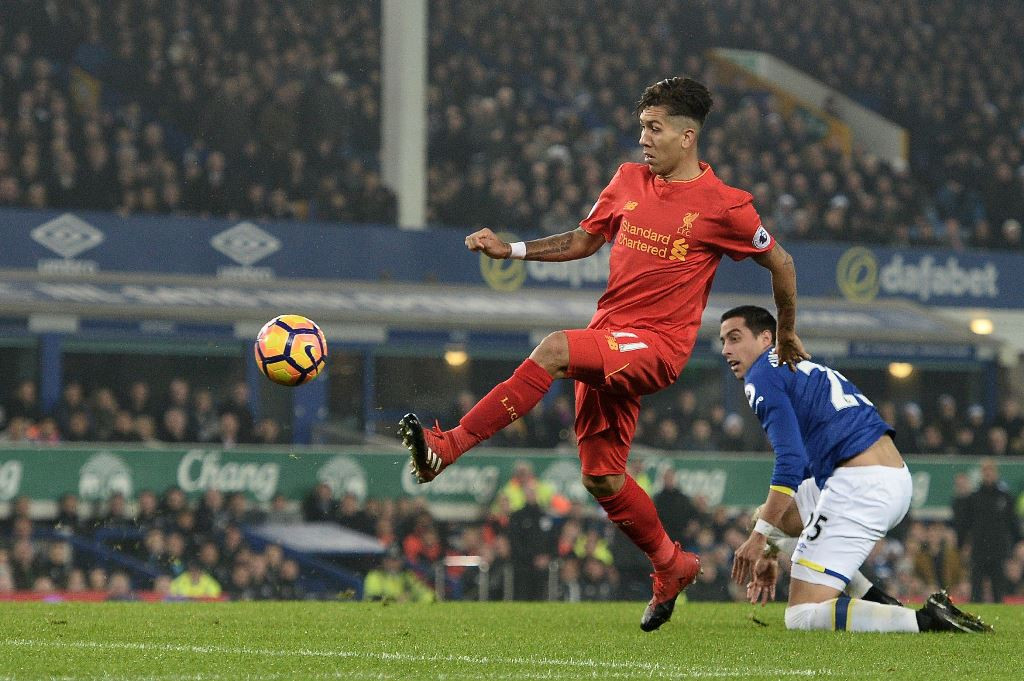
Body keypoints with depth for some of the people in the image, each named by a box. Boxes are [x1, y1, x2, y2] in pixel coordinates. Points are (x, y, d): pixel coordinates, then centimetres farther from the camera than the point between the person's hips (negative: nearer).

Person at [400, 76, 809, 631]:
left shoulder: (723, 207, -6)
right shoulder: (629, 180, 9)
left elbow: (780, 264, 7)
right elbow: (583, 241, 20)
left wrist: (786, 336, 17)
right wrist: (510, 249, 7)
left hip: (657, 345, -7)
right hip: (608, 341, 7)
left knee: (555, 349, -31)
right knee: (601, 477, 7)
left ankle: (446, 448, -36)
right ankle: (671, 566, 30)